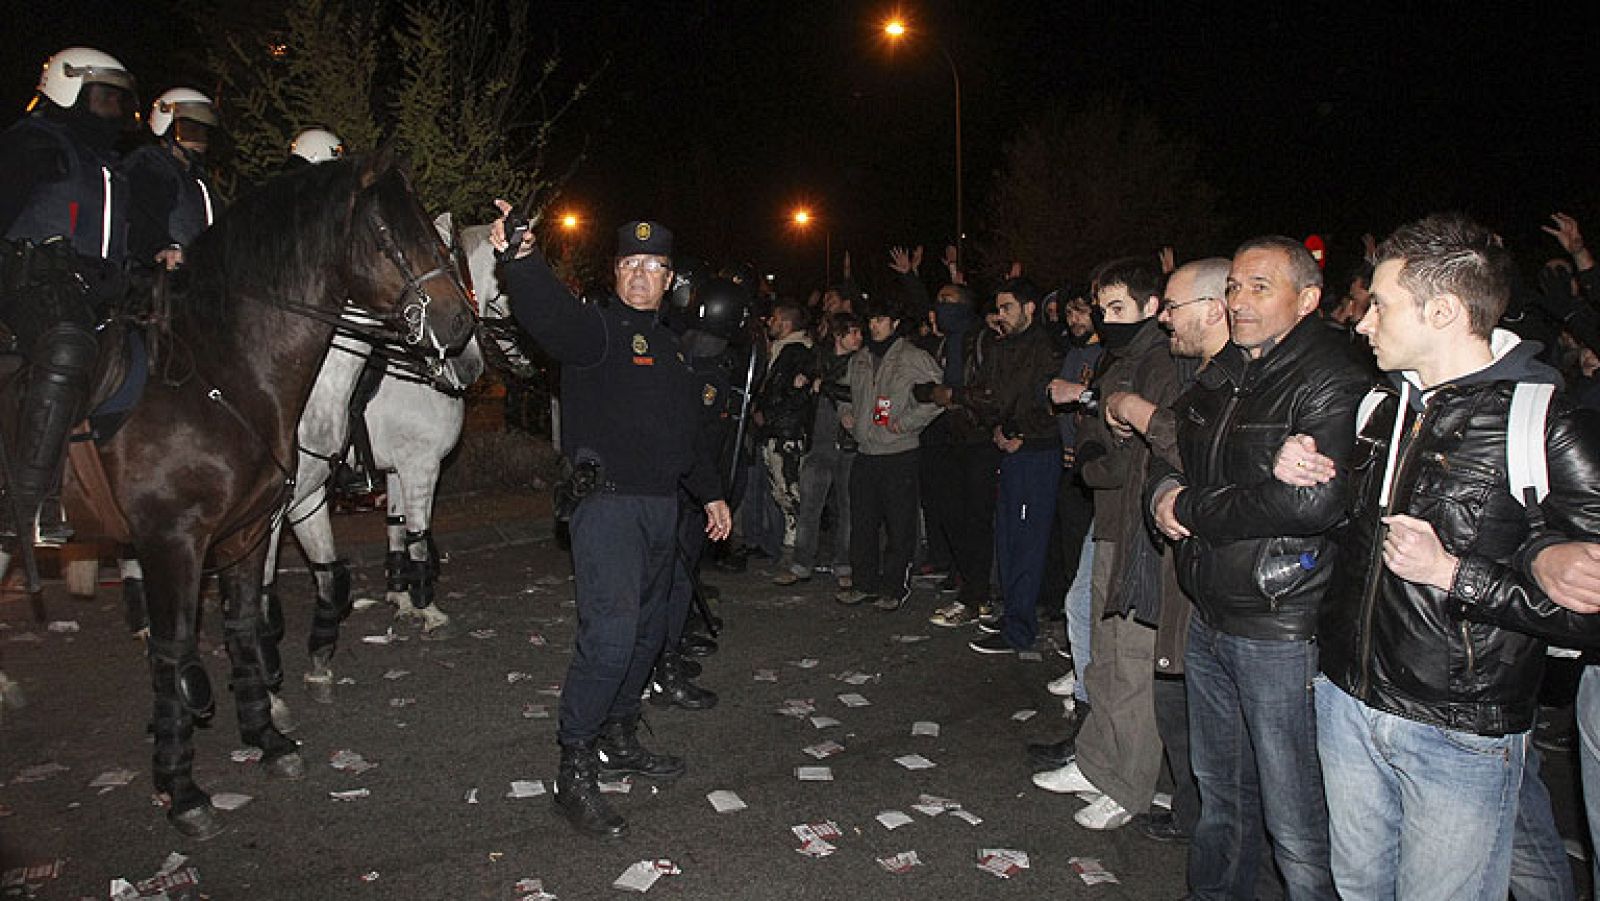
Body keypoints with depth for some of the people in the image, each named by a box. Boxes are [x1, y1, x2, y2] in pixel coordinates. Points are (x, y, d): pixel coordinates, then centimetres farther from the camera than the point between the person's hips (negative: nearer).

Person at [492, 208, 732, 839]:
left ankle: (618, 743, 33)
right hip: (608, 503, -8)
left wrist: (710, 493, 26)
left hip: (661, 506, 8)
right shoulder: (596, 327, -4)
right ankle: (575, 773, -4)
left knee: (647, 633, 16)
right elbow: (548, 316, -29)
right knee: (609, 634, -16)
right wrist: (522, 259, -47)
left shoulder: (667, 342, 19)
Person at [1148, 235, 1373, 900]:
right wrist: (1164, 489, -2)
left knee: (1297, 827, 2)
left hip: (1281, 630, -8)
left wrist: (1189, 510, -14)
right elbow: (1172, 447, 22)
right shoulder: (1222, 373, 10)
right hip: (1209, 616, 8)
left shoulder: (1333, 381, -14)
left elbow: (1313, 502, -27)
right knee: (1219, 794, 24)